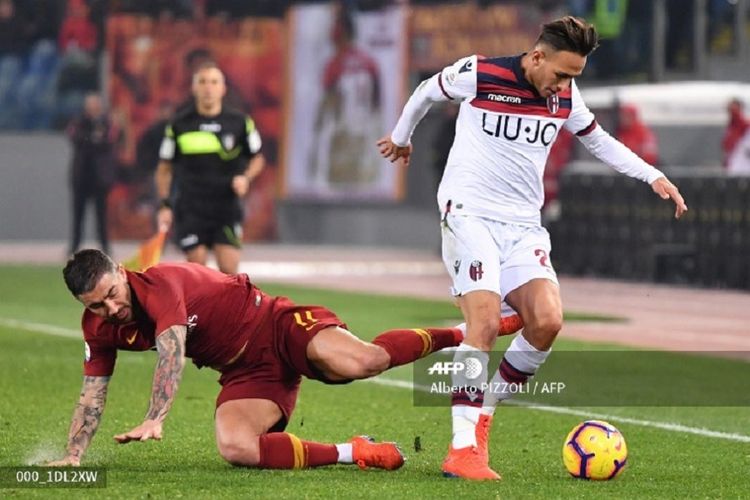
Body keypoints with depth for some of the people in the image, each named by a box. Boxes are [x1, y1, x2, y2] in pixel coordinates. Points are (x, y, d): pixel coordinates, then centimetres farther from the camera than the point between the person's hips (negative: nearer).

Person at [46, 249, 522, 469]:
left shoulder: (160, 285, -22)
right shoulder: (100, 328, 2)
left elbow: (173, 353, -35)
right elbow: (92, 395, 11)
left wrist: (155, 419, -45)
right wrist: (73, 456, 0)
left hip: (275, 327, -6)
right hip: (246, 374, 6)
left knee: (355, 362, -34)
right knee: (235, 448, -25)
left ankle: (465, 334, -9)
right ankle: (355, 453, -15)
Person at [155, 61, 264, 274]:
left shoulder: (240, 123, 0)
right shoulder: (179, 125, -1)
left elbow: (257, 158, 13)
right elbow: (164, 168, 8)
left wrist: (246, 178, -8)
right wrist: (165, 205, -1)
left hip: (227, 207, 0)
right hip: (191, 210, 0)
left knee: (229, 269, -7)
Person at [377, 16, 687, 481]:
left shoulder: (565, 96, 5)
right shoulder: (478, 74, -10)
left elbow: (599, 139, 23)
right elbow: (427, 91, 11)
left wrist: (654, 176, 14)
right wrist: (401, 137, 28)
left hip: (524, 225, 5)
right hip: (469, 214, -5)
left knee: (547, 321, -16)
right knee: (485, 321, -22)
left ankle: (483, 411, 5)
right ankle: (463, 449, -20)